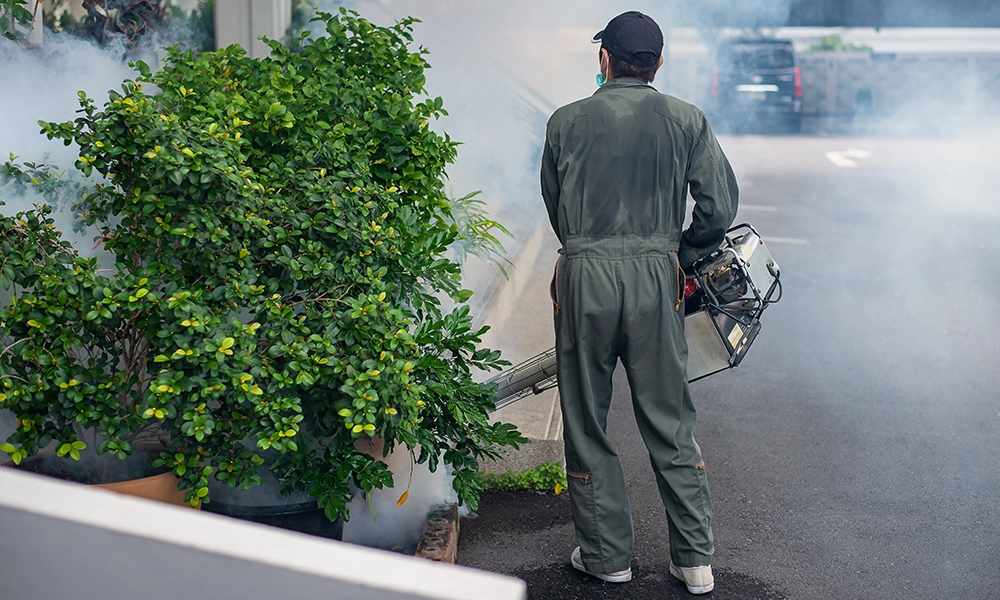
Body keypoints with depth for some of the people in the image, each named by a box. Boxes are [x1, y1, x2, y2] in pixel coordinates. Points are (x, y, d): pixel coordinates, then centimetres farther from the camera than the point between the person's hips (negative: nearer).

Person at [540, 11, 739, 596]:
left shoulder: (566, 122, 2)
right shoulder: (687, 121, 2)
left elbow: (556, 207, 11)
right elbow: (720, 206, -3)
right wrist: (680, 255, 12)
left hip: (584, 277, -1)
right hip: (656, 274, 1)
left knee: (587, 421, 11)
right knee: (670, 420, 10)